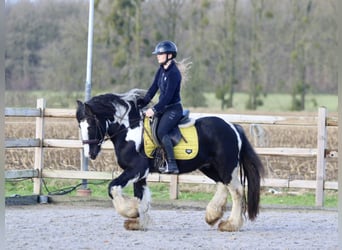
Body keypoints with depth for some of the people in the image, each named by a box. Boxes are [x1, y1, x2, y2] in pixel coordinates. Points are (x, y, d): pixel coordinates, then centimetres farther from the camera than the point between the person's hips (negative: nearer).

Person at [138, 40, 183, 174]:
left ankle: (172, 165, -29)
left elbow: (168, 95, -22)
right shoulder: (161, 70, 10)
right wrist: (142, 104, 5)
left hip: (173, 109, -10)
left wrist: (154, 109, -23)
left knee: (161, 132, -26)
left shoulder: (174, 73, -17)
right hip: (163, 107, 10)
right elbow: (153, 89, 12)